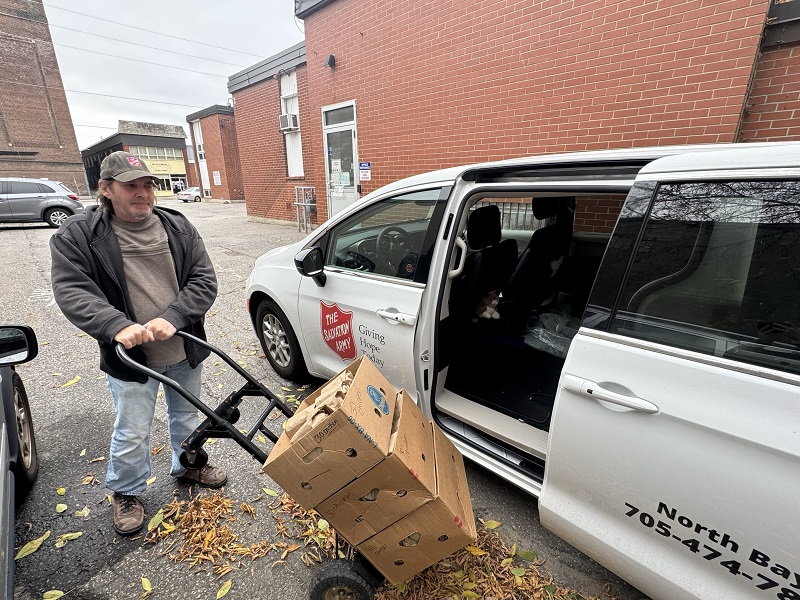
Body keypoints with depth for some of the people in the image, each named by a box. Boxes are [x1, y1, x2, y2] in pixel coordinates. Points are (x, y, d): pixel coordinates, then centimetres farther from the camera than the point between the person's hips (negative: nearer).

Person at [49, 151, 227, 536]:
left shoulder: (178, 227, -3)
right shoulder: (77, 236, -7)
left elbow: (205, 279, -9)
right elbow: (71, 292, -14)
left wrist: (172, 318, -23)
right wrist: (118, 326, -31)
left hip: (186, 349, 3)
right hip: (129, 357, -2)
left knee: (186, 416, 22)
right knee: (131, 434, 11)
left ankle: (188, 465, 48)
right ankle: (126, 493, 40)